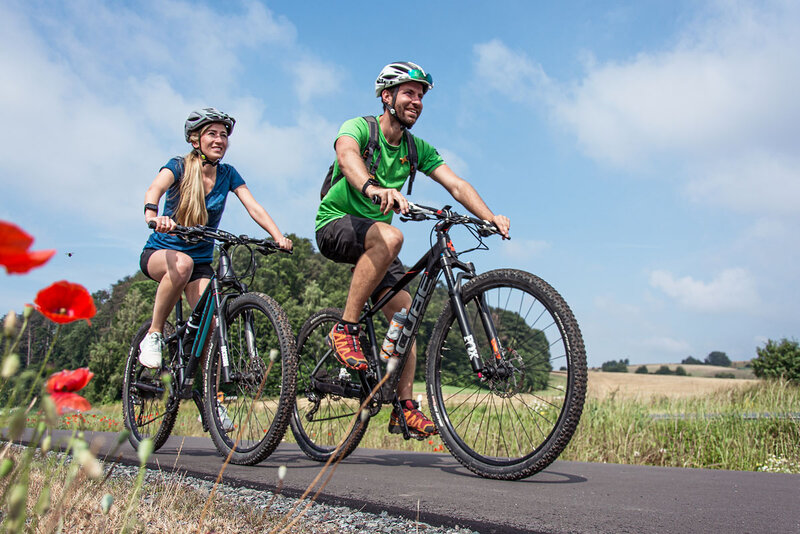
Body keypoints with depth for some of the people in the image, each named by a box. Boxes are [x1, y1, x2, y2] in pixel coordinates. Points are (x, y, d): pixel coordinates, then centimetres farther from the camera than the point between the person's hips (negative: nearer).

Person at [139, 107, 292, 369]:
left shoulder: (227, 174, 0)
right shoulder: (178, 166, -10)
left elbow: (254, 207, -12)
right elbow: (155, 188, -30)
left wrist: (279, 237, -29)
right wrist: (152, 215, -54)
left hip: (201, 261, 3)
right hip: (160, 252, -3)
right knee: (182, 263, -39)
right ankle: (154, 335, -20)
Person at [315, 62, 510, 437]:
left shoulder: (417, 149, 4)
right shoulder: (359, 127, -13)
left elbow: (456, 185, -8)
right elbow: (346, 154, -38)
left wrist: (490, 217, -27)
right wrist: (374, 188, -60)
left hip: (374, 235, 6)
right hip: (335, 225, -6)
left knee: (404, 313, -6)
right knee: (389, 237, -37)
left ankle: (404, 408, 1)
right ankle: (344, 329, -27)